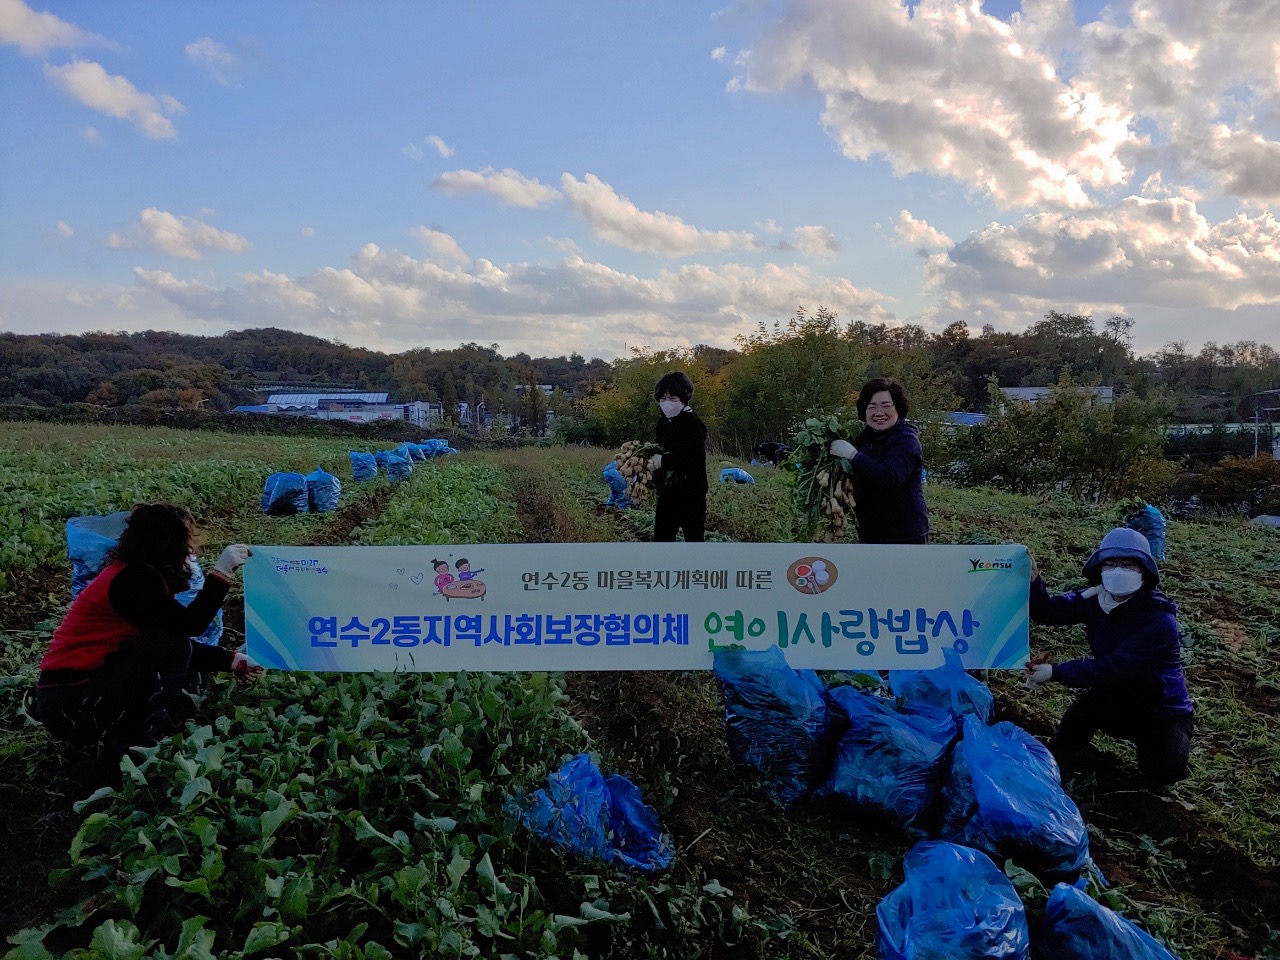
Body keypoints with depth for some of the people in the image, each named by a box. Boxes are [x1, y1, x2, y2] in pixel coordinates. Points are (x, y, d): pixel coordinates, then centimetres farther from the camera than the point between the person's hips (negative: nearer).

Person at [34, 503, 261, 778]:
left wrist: (232, 661, 7)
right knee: (172, 648, -20)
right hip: (70, 706, -9)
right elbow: (189, 626, -23)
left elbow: (182, 642, 15)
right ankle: (132, 750, -14)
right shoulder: (131, 580, -18)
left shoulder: (137, 574, 12)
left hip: (86, 685, 9)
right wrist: (221, 571, -21)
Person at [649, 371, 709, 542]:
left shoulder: (693, 423, -15)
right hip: (668, 494, 8)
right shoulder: (664, 422, 10)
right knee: (661, 539, 11)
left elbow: (696, 459, -26)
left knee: (694, 539, 2)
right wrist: (652, 459, -2)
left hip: (691, 496, -8)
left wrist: (662, 461, -21)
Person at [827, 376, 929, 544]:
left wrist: (853, 455, -31)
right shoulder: (864, 438, 7)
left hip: (905, 536, -8)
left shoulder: (906, 440, -16)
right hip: (871, 533, 8)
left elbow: (891, 479, -33)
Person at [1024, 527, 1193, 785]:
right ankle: (1063, 755, -7)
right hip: (1118, 703, 4)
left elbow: (1112, 668, -31)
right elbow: (1049, 612, -18)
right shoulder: (1095, 599, -9)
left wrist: (1055, 672, -32)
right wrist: (1032, 580, -36)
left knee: (1163, 772, -24)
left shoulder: (1160, 620, -28)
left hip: (1163, 710, -4)